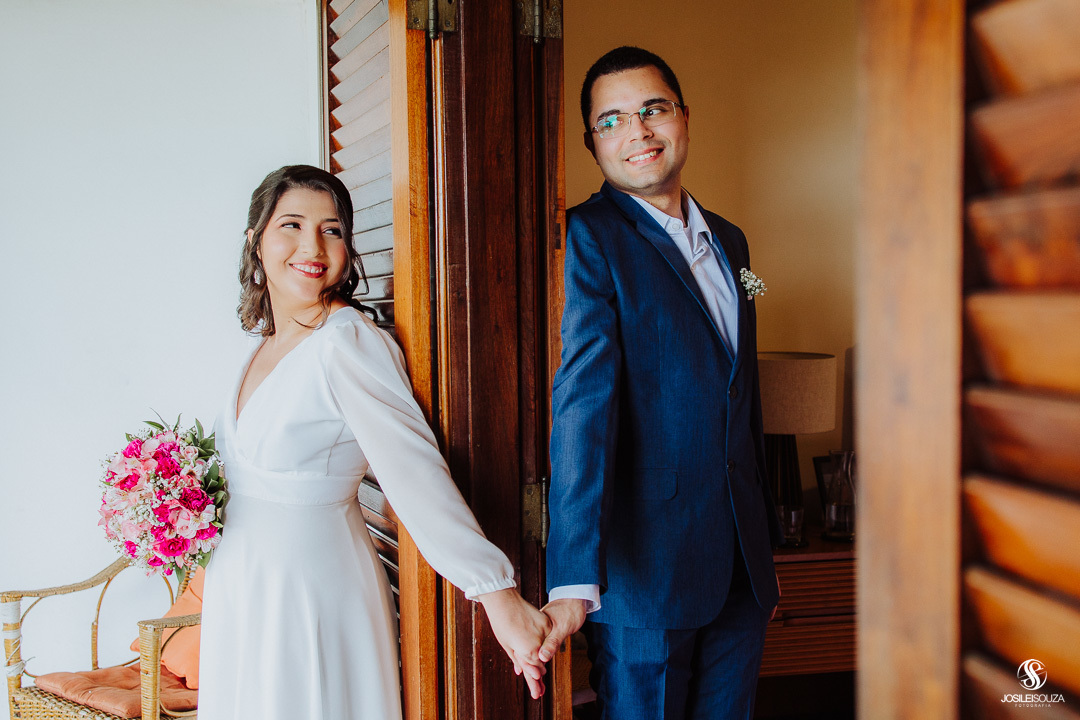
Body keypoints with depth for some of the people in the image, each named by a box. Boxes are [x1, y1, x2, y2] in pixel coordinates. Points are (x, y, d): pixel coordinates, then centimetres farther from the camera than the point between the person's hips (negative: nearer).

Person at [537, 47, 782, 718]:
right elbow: (583, 400, -21)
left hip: (742, 568, 7)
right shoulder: (587, 238, -10)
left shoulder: (729, 240, 13)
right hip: (646, 567, -6)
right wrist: (575, 581, -28)